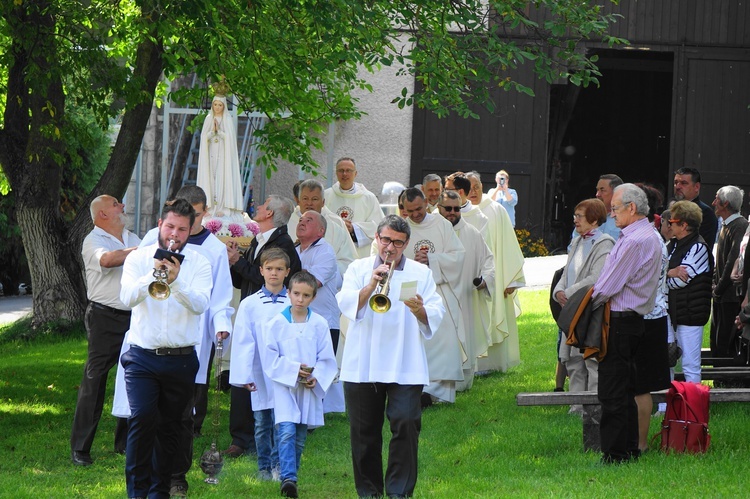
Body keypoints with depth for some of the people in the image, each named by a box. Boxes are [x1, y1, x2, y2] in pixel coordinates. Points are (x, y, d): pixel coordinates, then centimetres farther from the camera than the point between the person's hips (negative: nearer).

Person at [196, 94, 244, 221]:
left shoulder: (228, 120, 2)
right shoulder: (208, 119, 10)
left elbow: (229, 137, -6)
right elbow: (204, 137, 3)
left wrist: (219, 130, -17)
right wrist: (212, 131, -13)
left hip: (223, 154, -3)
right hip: (210, 154, 3)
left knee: (223, 180, -10)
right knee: (211, 179, -3)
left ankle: (223, 208, -13)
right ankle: (212, 207, -4)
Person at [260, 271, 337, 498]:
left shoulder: (319, 324, 3)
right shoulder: (276, 323, -2)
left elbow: (326, 359, 5)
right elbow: (269, 358, -4)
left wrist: (316, 377, -12)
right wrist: (293, 369, -14)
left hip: (309, 389, 3)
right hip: (283, 386, -3)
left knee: (300, 437, 8)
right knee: (286, 432, -17)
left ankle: (291, 476, 20)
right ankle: (288, 478, -23)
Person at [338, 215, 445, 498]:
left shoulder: (421, 273, 12)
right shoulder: (358, 269, 12)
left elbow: (436, 316, 4)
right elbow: (345, 305, -3)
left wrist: (421, 311, -18)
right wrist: (371, 286, -18)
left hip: (404, 366, -1)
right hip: (361, 365, 1)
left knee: (406, 426, -11)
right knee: (364, 430, 5)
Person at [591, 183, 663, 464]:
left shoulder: (633, 242, -19)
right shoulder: (651, 238, 14)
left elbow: (607, 288, -18)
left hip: (620, 322, -10)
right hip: (635, 318, 10)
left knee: (613, 393, -6)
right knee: (625, 391, 16)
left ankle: (614, 454, -5)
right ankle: (630, 449, 20)